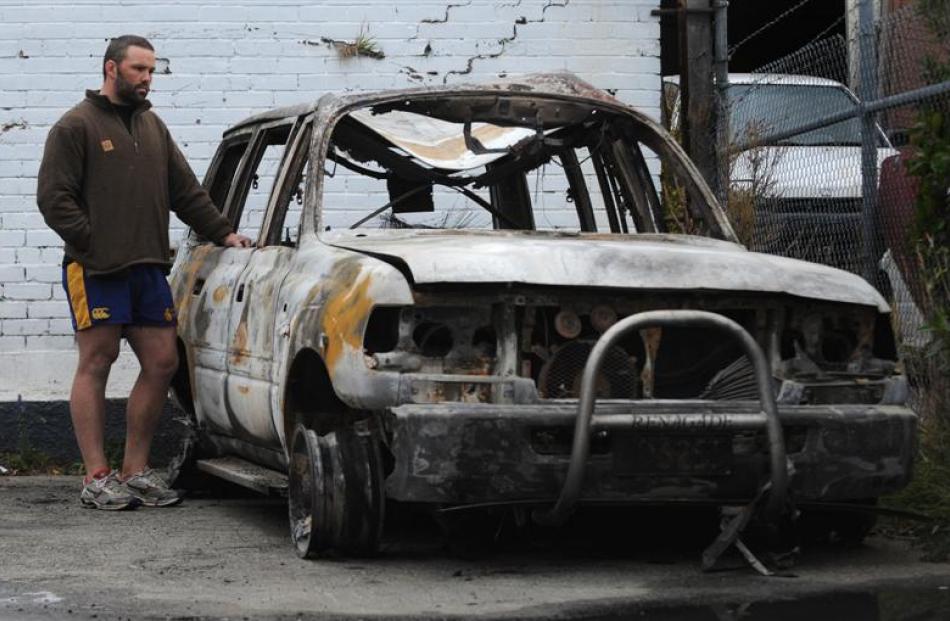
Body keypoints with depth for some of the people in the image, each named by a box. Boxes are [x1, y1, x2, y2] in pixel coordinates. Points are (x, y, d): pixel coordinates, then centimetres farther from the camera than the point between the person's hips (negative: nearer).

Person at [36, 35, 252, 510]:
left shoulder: (153, 127, 19)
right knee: (96, 364, -3)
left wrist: (222, 232, 11)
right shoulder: (76, 127, -3)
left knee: (162, 364, 5)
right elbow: (53, 198, -8)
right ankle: (96, 478, -1)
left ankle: (135, 469, 14)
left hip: (148, 269, 7)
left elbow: (186, 190, 21)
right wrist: (92, 243, -14)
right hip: (96, 272, -7)